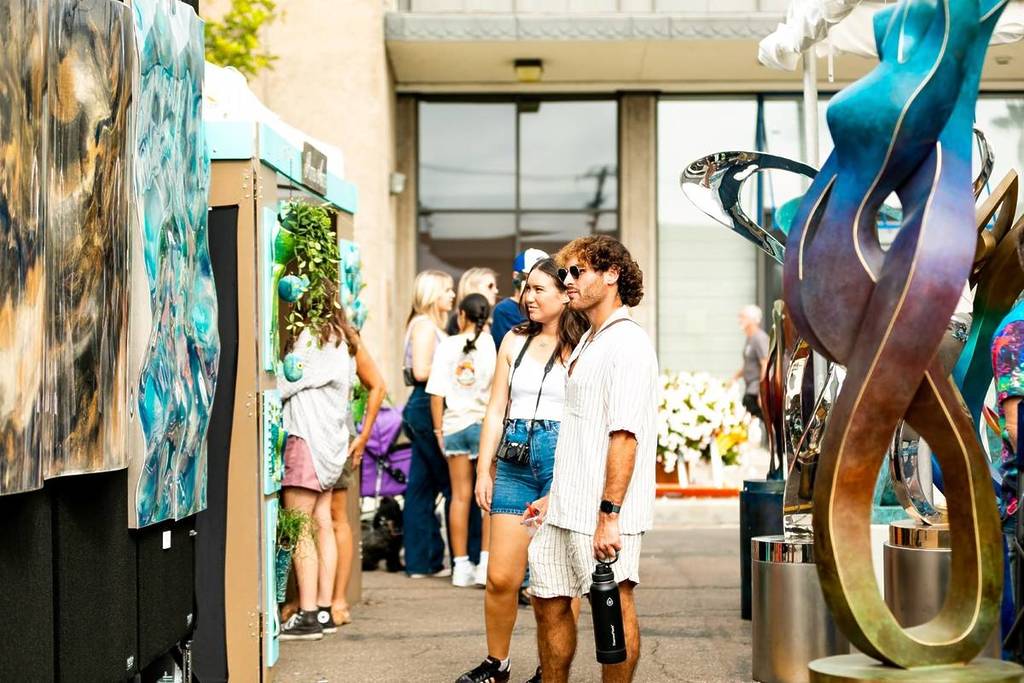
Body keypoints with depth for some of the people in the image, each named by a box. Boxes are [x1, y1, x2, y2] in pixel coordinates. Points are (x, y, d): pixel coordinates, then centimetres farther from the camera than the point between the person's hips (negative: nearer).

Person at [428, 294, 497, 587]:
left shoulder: (448, 345, 3)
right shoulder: (492, 344, -5)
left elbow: (437, 392, 1)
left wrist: (439, 429, 8)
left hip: (454, 423, 3)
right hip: (485, 422, -3)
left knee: (460, 495, 7)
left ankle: (461, 564, 8)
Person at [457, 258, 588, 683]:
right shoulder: (515, 341, 13)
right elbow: (496, 410, 14)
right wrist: (484, 470, 9)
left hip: (563, 461, -4)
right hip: (515, 463, 4)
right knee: (501, 577, 3)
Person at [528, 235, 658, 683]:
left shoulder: (627, 343, -12)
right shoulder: (588, 342, 17)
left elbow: (624, 436, -20)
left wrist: (609, 513, -25)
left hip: (604, 513, -10)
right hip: (567, 510, 10)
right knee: (549, 603, 13)